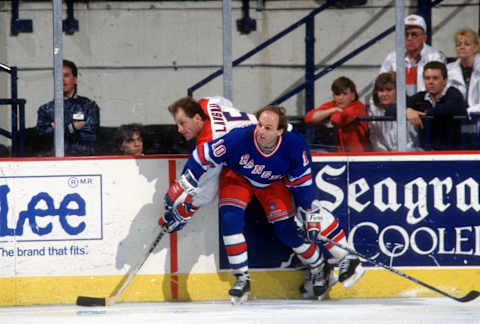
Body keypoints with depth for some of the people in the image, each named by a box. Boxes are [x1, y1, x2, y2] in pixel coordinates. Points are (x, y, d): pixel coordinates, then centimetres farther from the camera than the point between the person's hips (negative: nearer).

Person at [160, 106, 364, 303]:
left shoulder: (293, 146, -30)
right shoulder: (240, 138, -37)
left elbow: (302, 183, -14)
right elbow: (204, 156, -26)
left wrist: (310, 214, -10)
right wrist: (184, 186, -24)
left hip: (274, 183, 1)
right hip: (237, 176, -1)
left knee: (287, 228, -8)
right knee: (230, 219, -23)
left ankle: (318, 268, 16)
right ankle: (241, 279, -12)